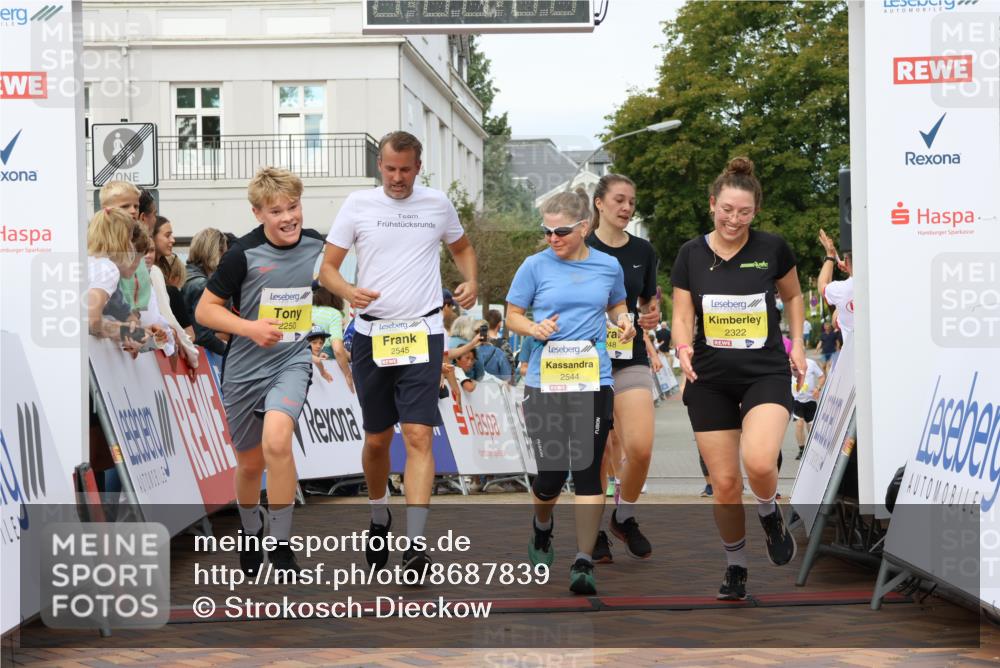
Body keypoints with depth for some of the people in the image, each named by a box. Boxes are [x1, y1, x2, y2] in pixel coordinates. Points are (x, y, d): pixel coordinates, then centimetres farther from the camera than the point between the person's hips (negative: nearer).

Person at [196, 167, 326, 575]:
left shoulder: (317, 244, -3)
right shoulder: (243, 254, -14)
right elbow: (204, 310, -9)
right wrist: (249, 327, -23)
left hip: (293, 361, 0)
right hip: (245, 368, 0)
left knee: (276, 443, -26)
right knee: (249, 463, 14)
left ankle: (281, 546, -14)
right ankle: (250, 535, 44)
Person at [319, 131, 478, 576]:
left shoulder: (437, 204, 5)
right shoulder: (358, 205, 2)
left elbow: (462, 247, 23)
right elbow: (327, 267, 3)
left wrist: (471, 281, 3)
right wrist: (348, 292, -19)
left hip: (422, 334, -1)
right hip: (371, 334, 1)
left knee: (418, 435, -13)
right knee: (377, 439, 11)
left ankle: (416, 543, -16)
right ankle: (379, 518, 36)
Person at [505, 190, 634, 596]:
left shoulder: (609, 266, 6)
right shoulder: (535, 266, 1)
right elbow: (512, 316, 8)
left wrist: (623, 320, 2)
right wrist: (534, 329, -13)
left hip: (594, 382, 1)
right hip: (544, 381, -1)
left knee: (587, 470, -6)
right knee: (551, 473, 0)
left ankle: (584, 563, -3)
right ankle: (542, 530, 34)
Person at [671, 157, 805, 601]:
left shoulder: (772, 248, -3)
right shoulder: (691, 255, -1)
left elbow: (793, 296, 14)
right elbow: (682, 318, 1)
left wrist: (797, 343, 3)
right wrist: (683, 348, -20)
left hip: (766, 373, -2)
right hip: (710, 381, 2)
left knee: (759, 463, -25)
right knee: (724, 482, 1)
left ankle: (769, 514, 9)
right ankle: (735, 565, 22)